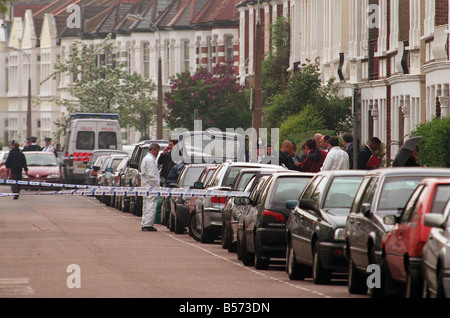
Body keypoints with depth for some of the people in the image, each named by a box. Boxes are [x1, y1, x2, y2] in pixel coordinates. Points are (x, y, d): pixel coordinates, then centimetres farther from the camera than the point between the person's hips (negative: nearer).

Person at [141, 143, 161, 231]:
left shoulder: (146, 158, 21)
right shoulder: (150, 160, -13)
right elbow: (151, 175, -19)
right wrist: (156, 186, -17)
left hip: (146, 186, 11)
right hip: (151, 187, -11)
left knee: (146, 205, 13)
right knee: (151, 205, -11)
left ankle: (144, 224, 15)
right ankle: (148, 225, -14)